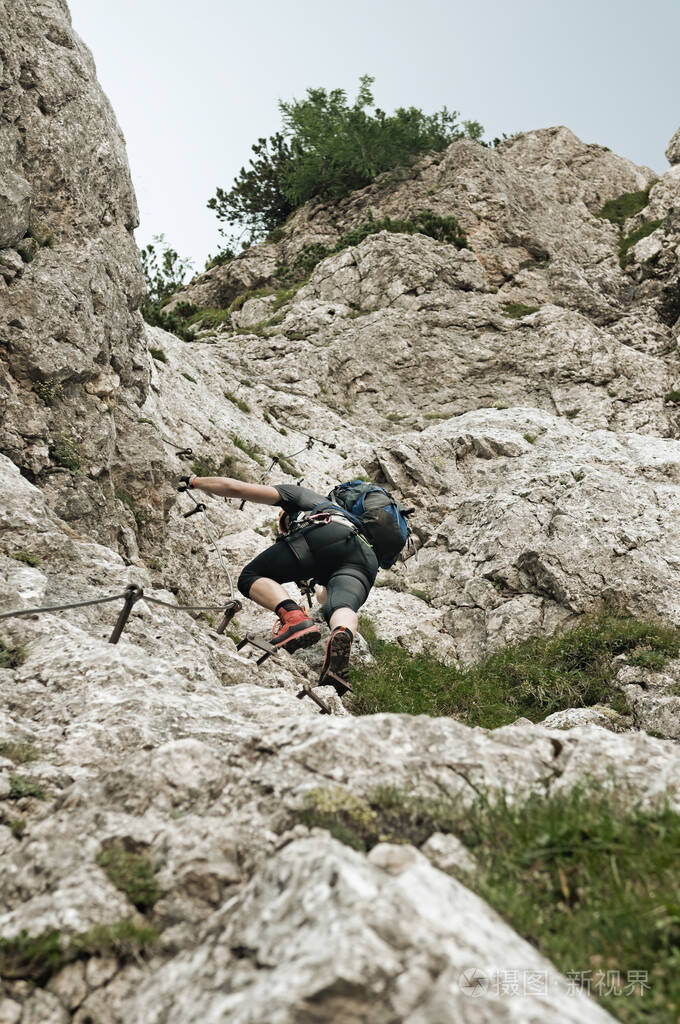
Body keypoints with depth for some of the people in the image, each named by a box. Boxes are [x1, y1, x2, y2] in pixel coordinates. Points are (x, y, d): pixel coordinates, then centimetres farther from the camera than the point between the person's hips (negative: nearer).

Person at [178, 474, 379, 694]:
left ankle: (294, 618, -25)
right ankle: (343, 636, -53)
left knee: (251, 577, 4)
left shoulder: (298, 494, 33)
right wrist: (321, 593, 74)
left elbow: (238, 488, 21)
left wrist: (194, 481, 36)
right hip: (365, 560, 5)